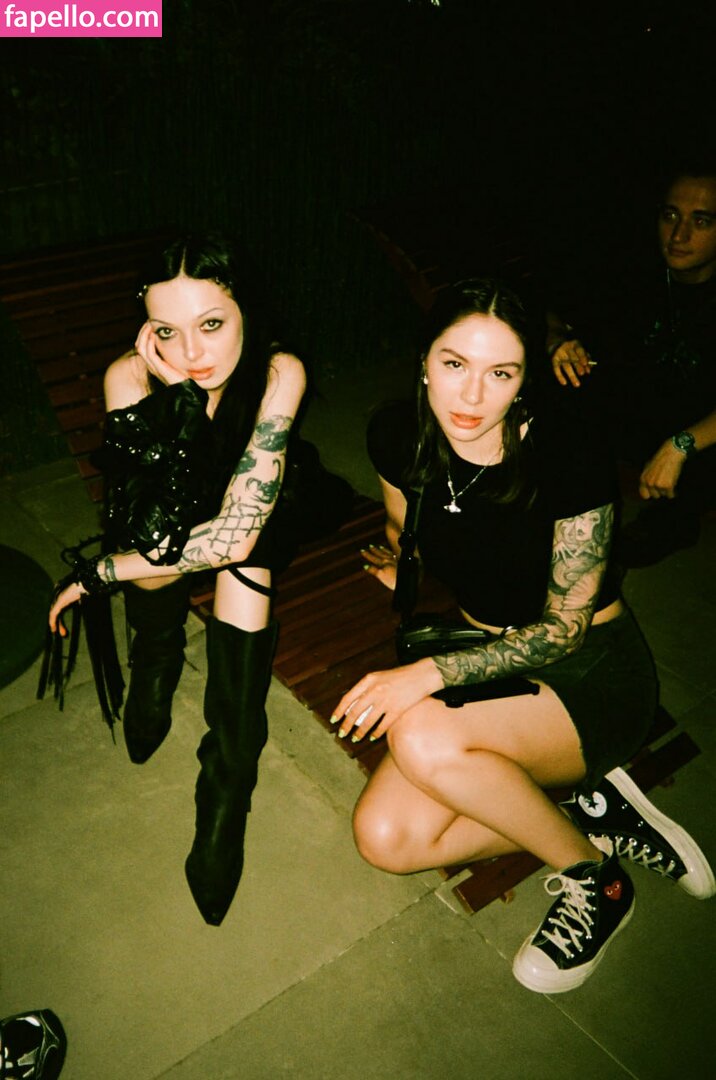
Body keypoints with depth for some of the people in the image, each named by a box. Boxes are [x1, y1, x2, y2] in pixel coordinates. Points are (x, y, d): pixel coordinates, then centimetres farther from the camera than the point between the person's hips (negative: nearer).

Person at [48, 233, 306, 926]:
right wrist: (177, 395, -45)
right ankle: (153, 684, 7)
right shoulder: (129, 377, -29)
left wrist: (99, 572, -32)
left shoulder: (278, 373, -32)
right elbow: (149, 534, -37)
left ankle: (220, 823, -18)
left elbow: (238, 529, -37)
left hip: (251, 540, 0)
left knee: (242, 551, -29)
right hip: (156, 525, 1)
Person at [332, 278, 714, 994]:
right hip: (487, 653, 5)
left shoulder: (567, 458, -24)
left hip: (593, 673, -5)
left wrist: (429, 673, -27)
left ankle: (593, 878, -7)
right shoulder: (397, 436, -10)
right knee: (384, 839, -12)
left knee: (422, 738, -32)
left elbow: (566, 627, -18)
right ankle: (593, 814, 2)